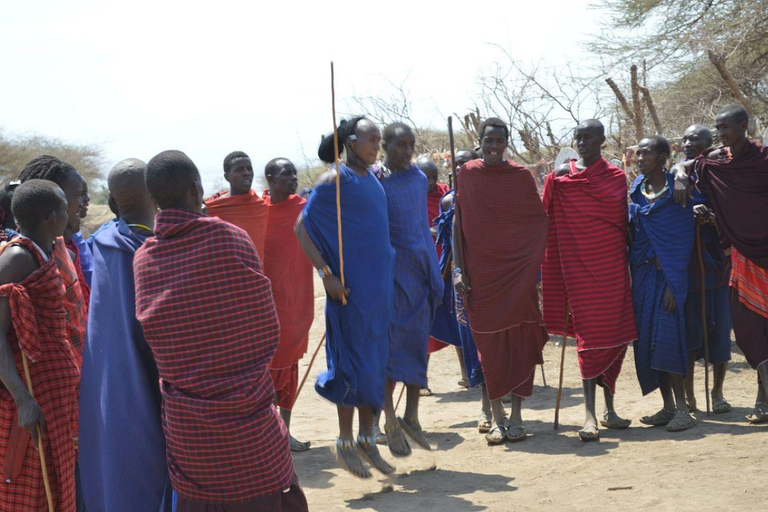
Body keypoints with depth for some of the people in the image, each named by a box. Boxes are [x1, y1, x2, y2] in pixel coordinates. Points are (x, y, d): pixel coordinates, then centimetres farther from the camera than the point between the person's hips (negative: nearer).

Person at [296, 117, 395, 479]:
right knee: (354, 362, -2)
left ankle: (367, 439, 19)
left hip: (380, 282, 7)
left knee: (376, 360, 10)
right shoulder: (334, 180, -10)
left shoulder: (372, 178, 12)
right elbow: (302, 227, -13)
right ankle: (344, 442, 11)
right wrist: (326, 274, -19)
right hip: (351, 286, -7)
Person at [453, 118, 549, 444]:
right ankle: (497, 417, 11)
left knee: (519, 340, -1)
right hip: (480, 270, 1)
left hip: (518, 269, 0)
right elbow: (458, 222, 4)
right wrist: (458, 268, -3)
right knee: (489, 343, 3)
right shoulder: (469, 173, 3)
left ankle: (516, 416, 7)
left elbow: (540, 221, 5)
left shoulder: (520, 175, 2)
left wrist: (535, 264, -3)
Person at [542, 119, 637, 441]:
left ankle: (608, 407, 17)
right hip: (579, 265, -2)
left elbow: (623, 222, 9)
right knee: (590, 334, -8)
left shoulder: (616, 176, 8)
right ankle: (590, 414, -10)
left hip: (612, 264, 2)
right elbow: (544, 218, 4)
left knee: (615, 336, 4)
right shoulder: (560, 176, 5)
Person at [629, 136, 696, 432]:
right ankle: (668, 406, 12)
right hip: (641, 273, 6)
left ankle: (682, 409, -9)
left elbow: (684, 239, -9)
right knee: (647, 340, 4)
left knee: (666, 338, -13)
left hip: (666, 273, -6)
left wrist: (673, 283, -15)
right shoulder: (636, 189, 11)